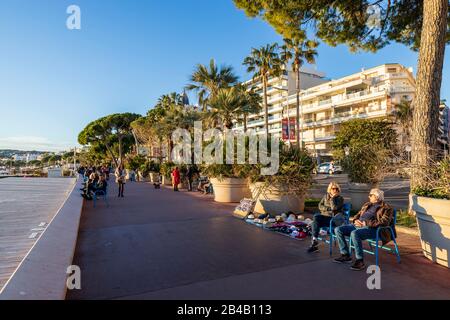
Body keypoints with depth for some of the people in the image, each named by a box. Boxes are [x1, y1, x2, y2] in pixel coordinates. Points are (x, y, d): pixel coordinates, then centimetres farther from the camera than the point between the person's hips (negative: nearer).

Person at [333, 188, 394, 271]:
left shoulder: (386, 208, 3)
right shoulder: (367, 205, 26)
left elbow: (384, 221, -12)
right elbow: (358, 214, 27)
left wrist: (366, 223, -18)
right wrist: (356, 220, 2)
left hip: (371, 228, -8)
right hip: (358, 225, 8)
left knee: (354, 233, -38)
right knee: (338, 230, -10)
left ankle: (360, 261, -27)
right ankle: (345, 255, -1)